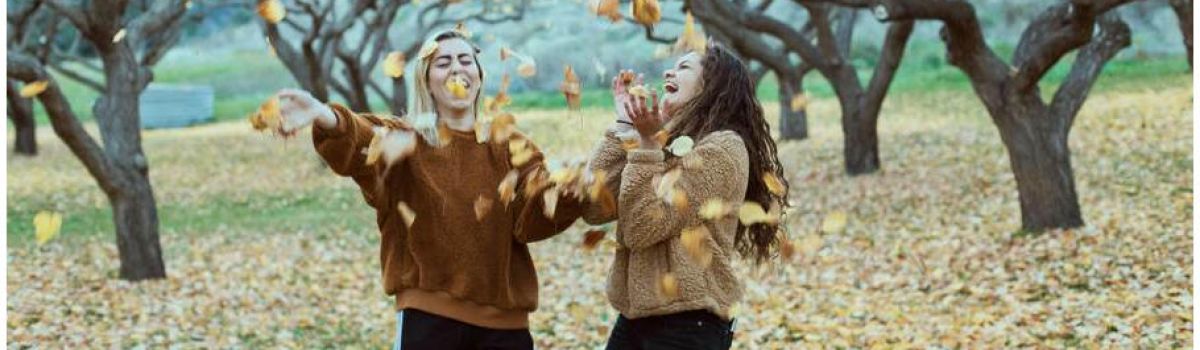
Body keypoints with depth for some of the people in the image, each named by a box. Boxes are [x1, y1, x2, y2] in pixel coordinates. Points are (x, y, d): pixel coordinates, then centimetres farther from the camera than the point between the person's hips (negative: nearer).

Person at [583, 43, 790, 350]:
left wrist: (646, 142, -17)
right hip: (635, 317, 7)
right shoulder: (666, 143, 13)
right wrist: (624, 125, 3)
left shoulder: (722, 147, -10)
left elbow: (642, 227, -17)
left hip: (687, 324, -7)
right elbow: (593, 209, 1)